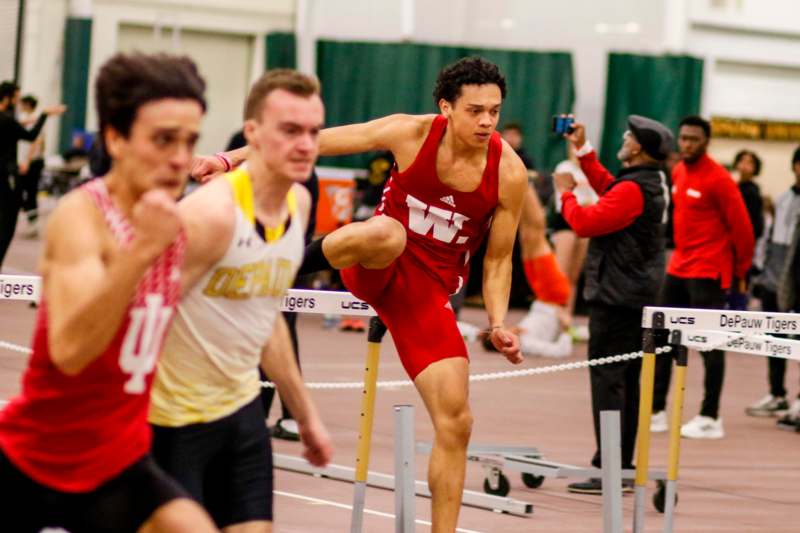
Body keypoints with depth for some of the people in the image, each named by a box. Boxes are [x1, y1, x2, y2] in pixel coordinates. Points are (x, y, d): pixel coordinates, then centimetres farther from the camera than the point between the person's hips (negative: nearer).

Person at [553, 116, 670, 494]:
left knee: (606, 381, -9)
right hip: (637, 296, 10)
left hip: (615, 298, -10)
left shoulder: (632, 190, -20)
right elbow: (606, 187, 24)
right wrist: (582, 150, 26)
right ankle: (623, 466, 19)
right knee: (626, 383, 14)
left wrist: (566, 193, -4)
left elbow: (584, 223, -21)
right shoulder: (652, 183, 10)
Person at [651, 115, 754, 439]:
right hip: (678, 267, 8)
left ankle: (710, 419, 1)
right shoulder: (678, 172, 9)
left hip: (708, 273, -8)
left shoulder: (718, 179, -14)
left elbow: (741, 226, -11)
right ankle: (656, 412, 16)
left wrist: (741, 270, -4)